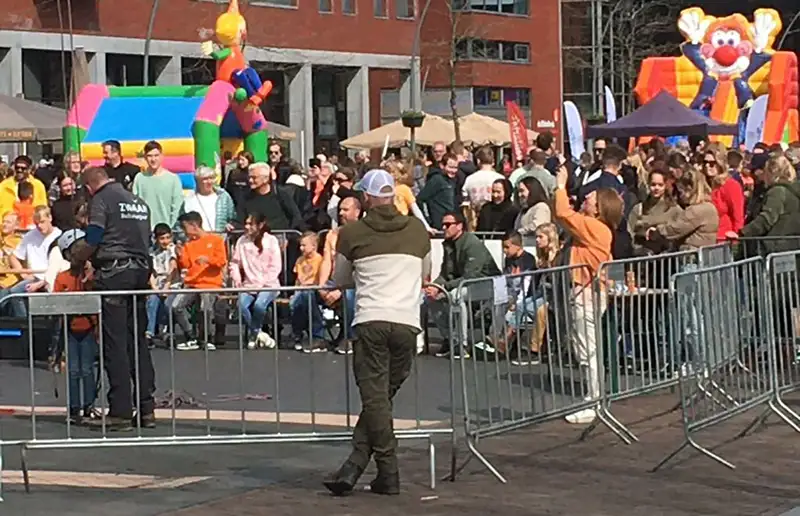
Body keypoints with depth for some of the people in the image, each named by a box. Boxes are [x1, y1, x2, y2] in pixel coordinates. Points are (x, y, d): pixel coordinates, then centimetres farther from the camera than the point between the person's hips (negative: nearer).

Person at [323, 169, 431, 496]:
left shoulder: (351, 233, 4)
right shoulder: (418, 230, 11)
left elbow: (340, 280, 19)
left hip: (370, 322, -2)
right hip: (408, 322, 2)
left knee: (375, 397, -1)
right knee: (382, 396, 7)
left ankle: (388, 474, -5)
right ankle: (353, 467, 2)